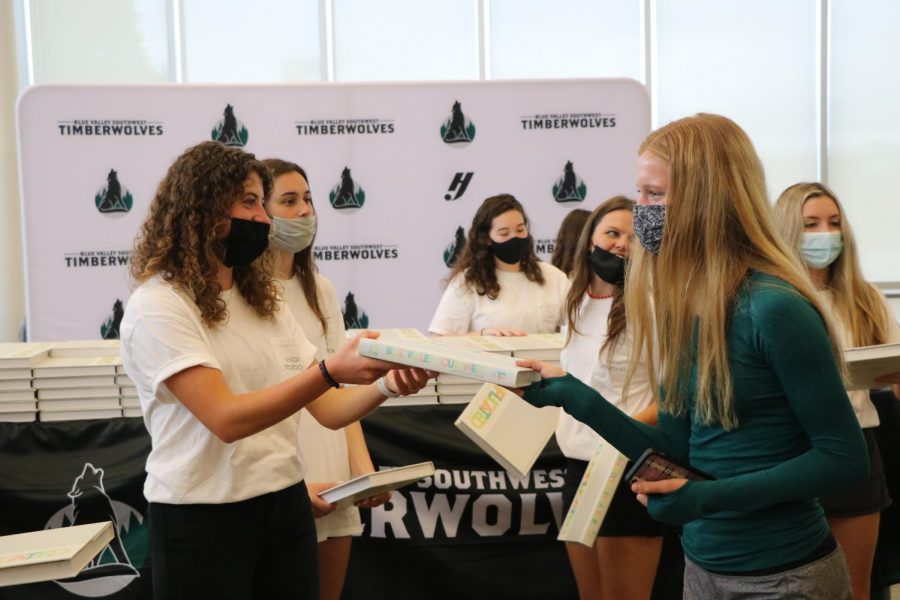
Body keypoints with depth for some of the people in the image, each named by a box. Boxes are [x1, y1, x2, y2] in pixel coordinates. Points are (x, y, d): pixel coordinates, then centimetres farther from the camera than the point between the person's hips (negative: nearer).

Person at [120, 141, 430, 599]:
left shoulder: (264, 303, 11)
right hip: (202, 520, -6)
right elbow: (226, 419, -23)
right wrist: (330, 371, -33)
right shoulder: (156, 307, -12)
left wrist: (385, 385, -15)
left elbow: (328, 411, 4)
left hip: (286, 506, 6)